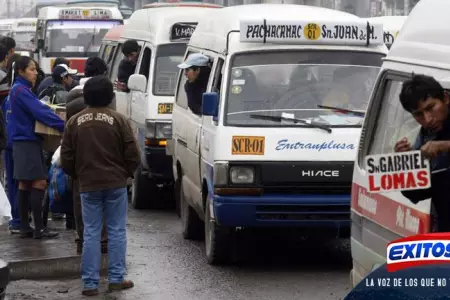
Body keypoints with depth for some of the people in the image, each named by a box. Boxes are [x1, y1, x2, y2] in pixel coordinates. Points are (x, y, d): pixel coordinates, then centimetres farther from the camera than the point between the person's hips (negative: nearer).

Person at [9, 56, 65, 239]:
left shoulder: (22, 90, 16)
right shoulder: (21, 90, -14)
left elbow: (36, 110, 16)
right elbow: (39, 112, -22)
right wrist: (63, 126, -25)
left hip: (27, 142, 10)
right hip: (27, 142, -10)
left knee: (25, 185, 10)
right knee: (39, 183, -10)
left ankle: (24, 228, 13)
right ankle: (39, 228, -10)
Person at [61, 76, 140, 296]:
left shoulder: (74, 122, 1)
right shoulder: (118, 120, -6)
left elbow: (66, 157, 3)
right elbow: (132, 155, -6)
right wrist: (127, 173, 13)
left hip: (88, 185, 2)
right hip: (115, 183, -2)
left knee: (91, 233, 5)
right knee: (117, 231, 7)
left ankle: (90, 283, 2)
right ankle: (116, 278, 7)